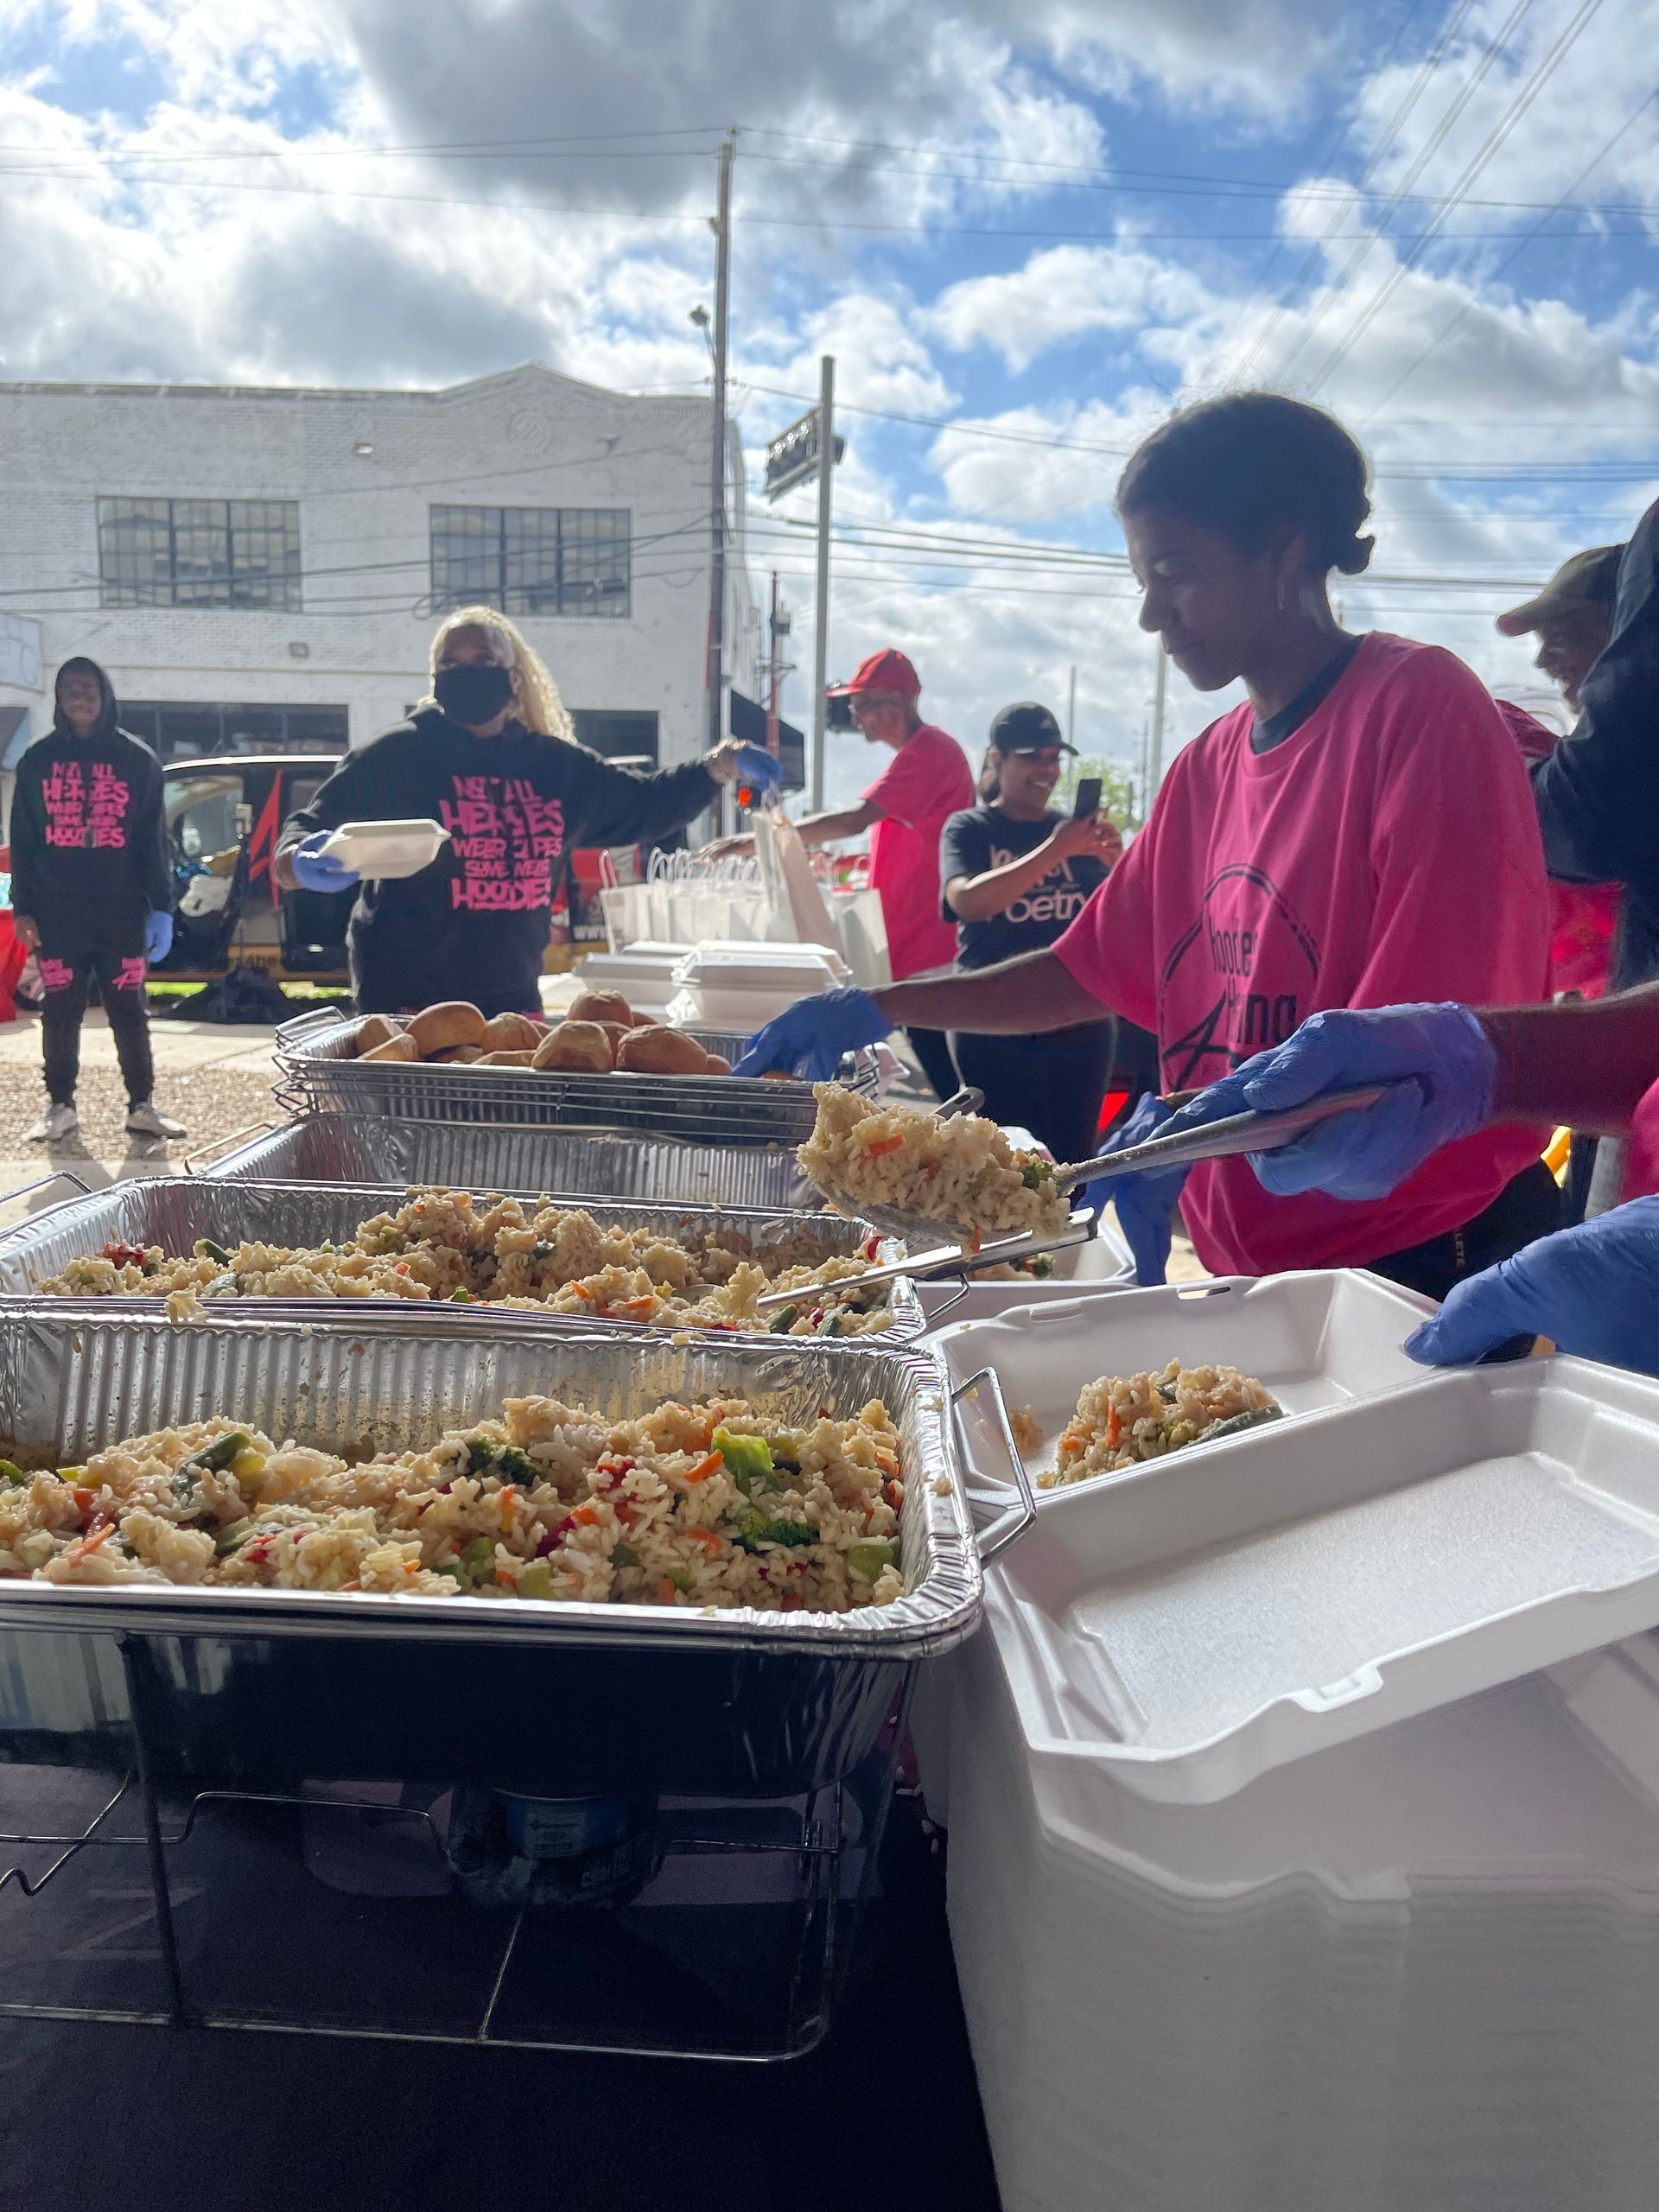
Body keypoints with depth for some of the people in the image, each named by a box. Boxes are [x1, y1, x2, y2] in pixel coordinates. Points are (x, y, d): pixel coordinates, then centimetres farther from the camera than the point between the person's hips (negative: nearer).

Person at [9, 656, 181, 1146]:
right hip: (57, 911, 1)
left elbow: (154, 839, 4)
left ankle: (142, 1106, 9)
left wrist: (161, 907, -4)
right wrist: (22, 908, 1)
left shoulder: (137, 758, 5)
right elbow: (23, 839, 9)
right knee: (59, 1012, 5)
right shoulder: (38, 760, 8)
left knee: (129, 1010, 2)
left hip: (121, 910, -1)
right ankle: (60, 1106, 14)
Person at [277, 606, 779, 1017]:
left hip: (515, 1000, 5)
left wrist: (714, 770, 10)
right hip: (408, 1003, -4)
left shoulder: (555, 765, 9)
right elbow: (312, 825, -4)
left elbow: (644, 804, 22)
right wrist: (300, 862, -28)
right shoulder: (396, 756, -5)